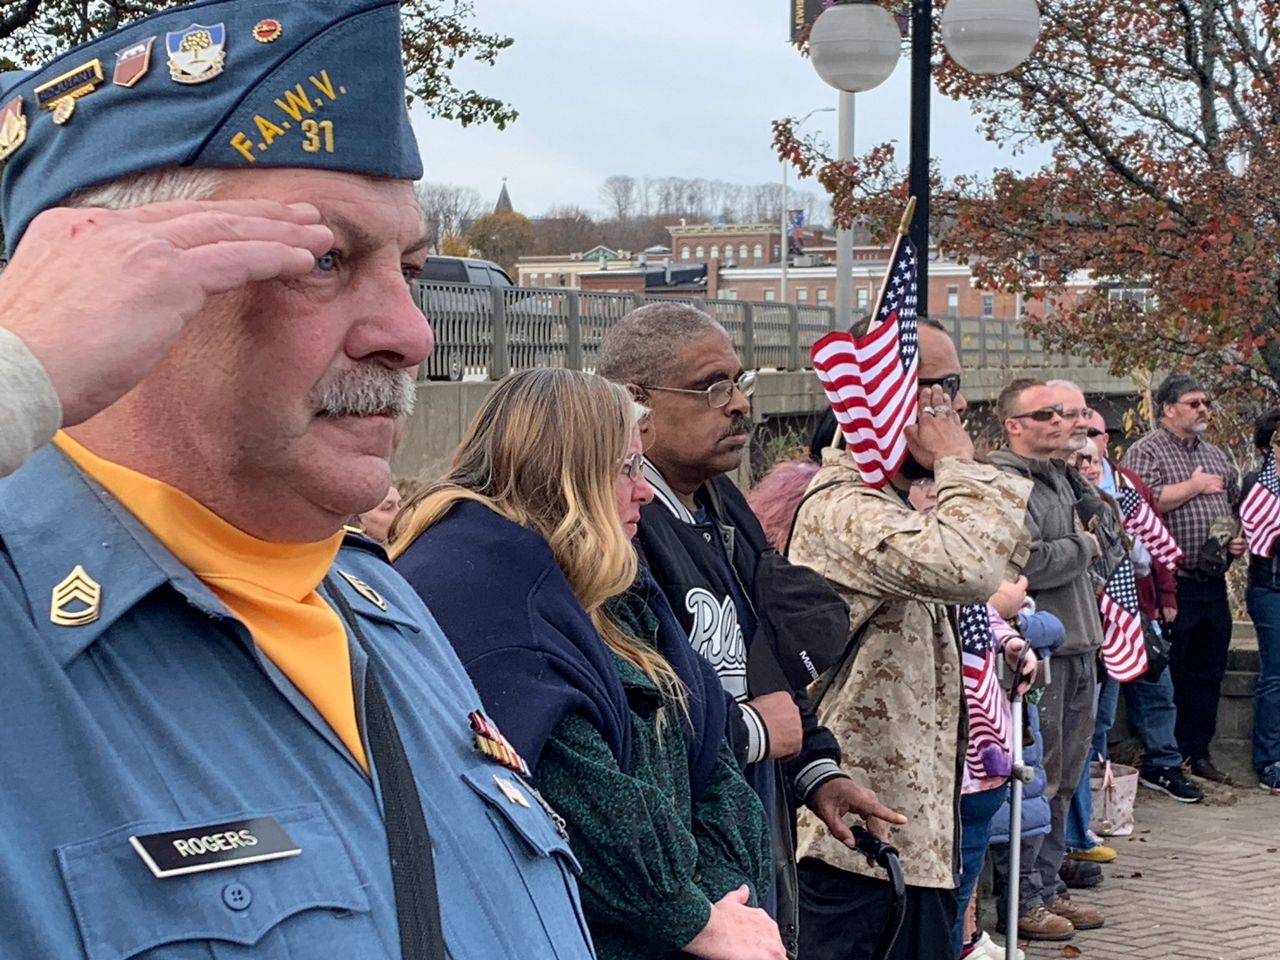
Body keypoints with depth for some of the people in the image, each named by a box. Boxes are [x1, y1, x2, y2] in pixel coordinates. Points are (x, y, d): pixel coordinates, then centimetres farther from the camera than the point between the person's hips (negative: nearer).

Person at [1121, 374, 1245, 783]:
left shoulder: (1216, 456, 18)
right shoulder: (1145, 452, -6)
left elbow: (1234, 507, 27)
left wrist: (1238, 537, 7)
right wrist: (1196, 486, -12)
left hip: (1213, 584, 7)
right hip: (1172, 584, -7)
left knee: (1208, 672, 11)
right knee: (1168, 675, -1)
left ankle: (1198, 752, 20)